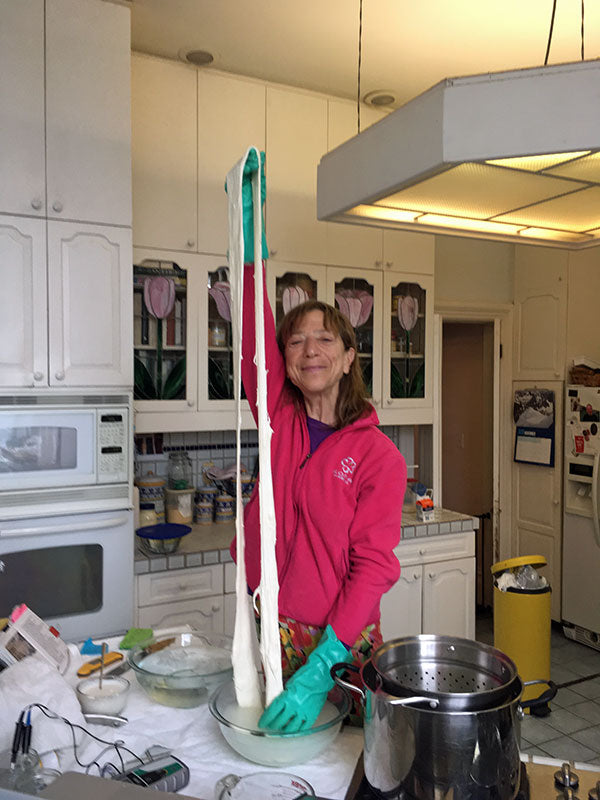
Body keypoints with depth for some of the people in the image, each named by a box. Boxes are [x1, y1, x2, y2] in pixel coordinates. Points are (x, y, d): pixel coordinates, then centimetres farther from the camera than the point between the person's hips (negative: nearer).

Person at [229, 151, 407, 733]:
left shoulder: (380, 456, -12)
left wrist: (321, 667, -27)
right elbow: (254, 332, -12)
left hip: (340, 641, -3)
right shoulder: (279, 419, -3)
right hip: (270, 629, 3)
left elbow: (373, 566, -17)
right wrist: (248, 211, -17)